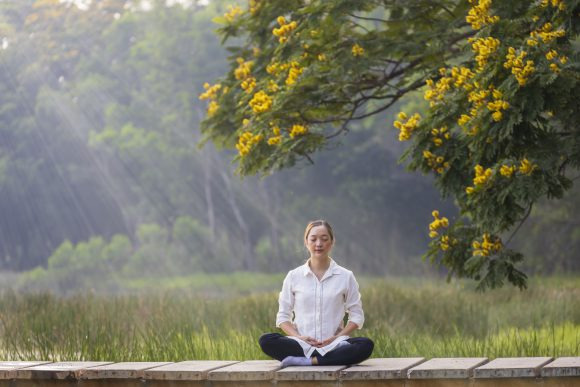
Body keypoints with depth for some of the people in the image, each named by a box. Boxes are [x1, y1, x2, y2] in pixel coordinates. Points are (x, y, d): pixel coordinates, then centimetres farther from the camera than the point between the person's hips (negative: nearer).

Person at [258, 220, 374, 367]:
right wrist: (299, 337, -8)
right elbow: (283, 316, 11)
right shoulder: (294, 276, 10)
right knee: (266, 341, -28)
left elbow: (356, 316, 9)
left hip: (333, 345, 0)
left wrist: (336, 338, -8)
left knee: (366, 345, -33)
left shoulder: (345, 276, 9)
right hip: (302, 344, 0)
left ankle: (306, 361, -32)